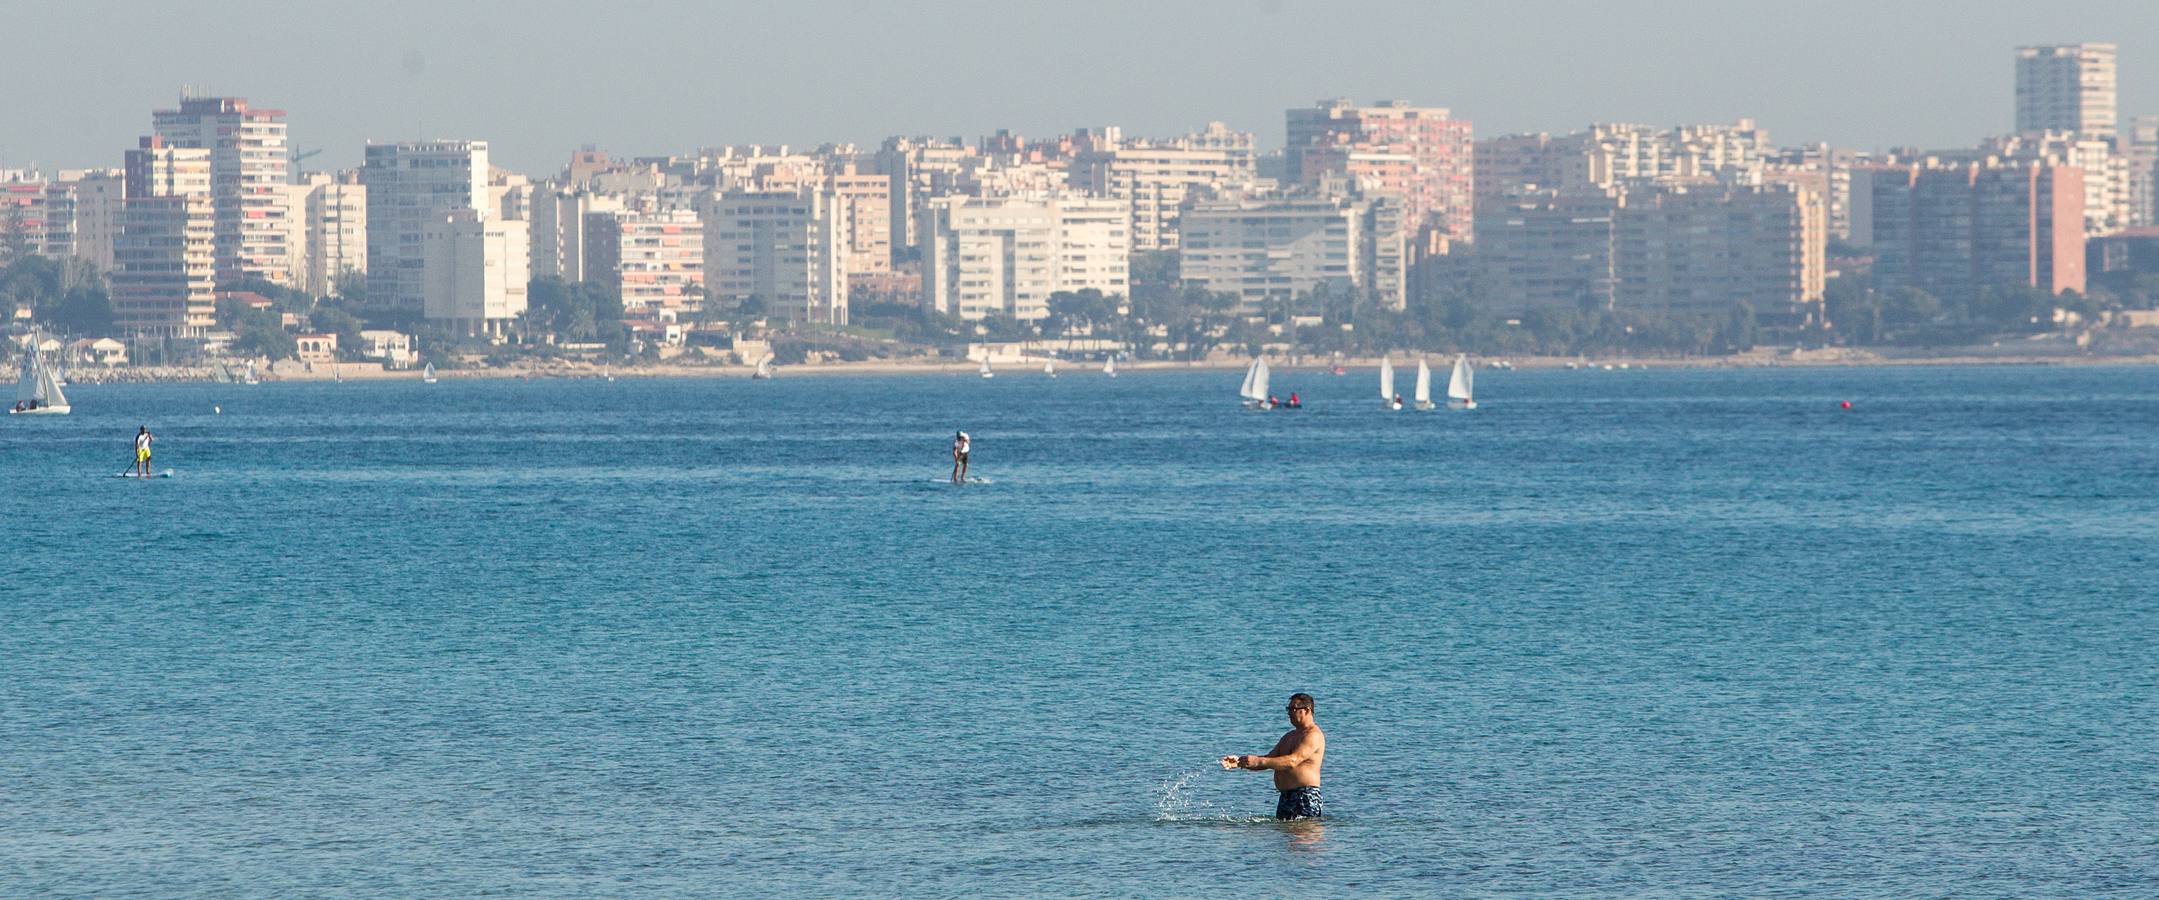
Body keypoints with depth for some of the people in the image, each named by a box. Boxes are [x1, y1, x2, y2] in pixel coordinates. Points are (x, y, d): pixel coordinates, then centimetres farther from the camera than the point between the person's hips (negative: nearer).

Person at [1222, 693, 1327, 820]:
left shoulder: (1313, 735, -10)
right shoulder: (1289, 737, 23)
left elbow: (1292, 761, -24)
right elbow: (1269, 760, 19)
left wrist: (1259, 761, -31)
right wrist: (1239, 763, 3)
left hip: (1306, 798, -10)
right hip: (1285, 798, 10)